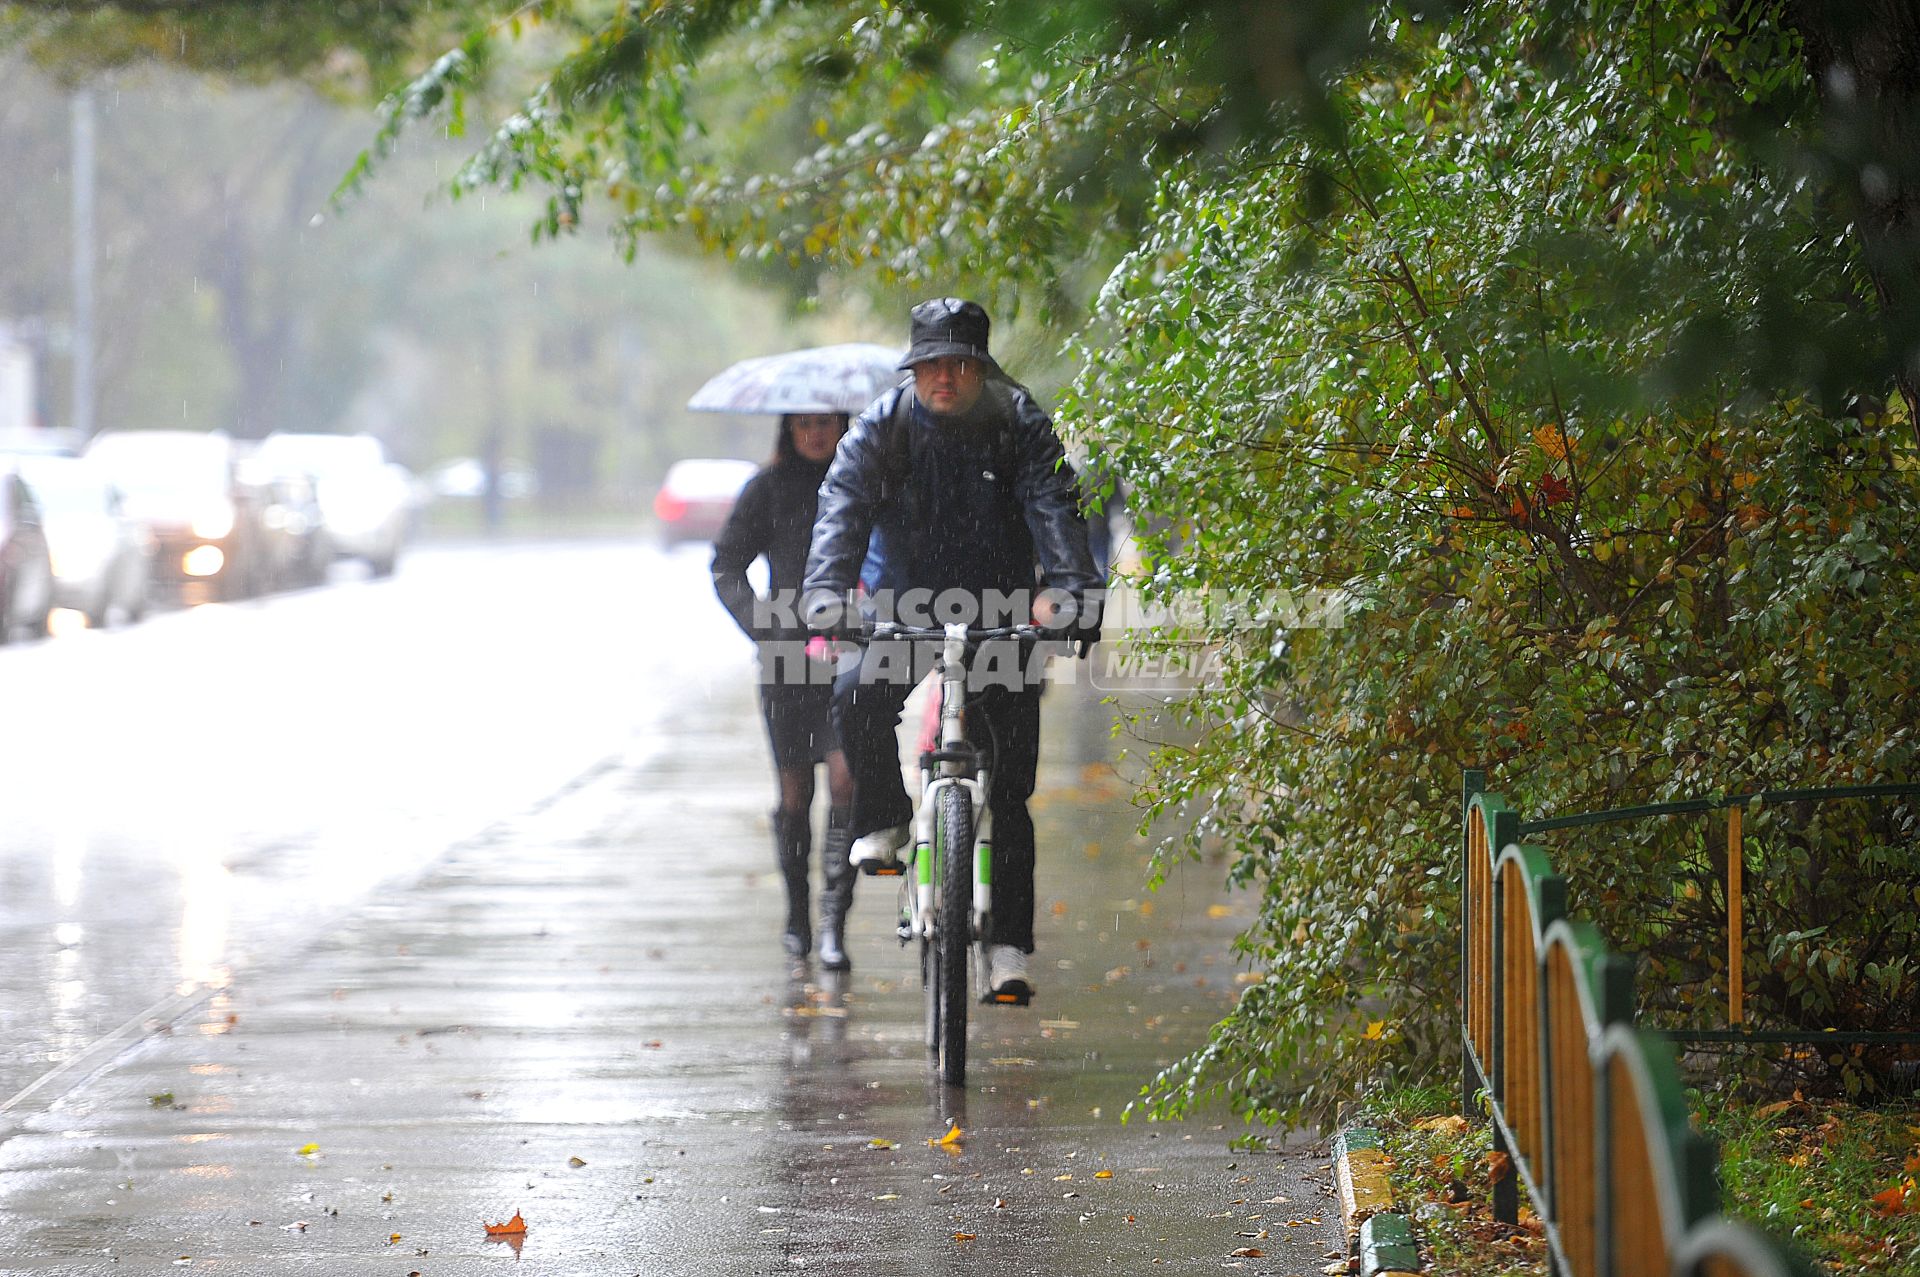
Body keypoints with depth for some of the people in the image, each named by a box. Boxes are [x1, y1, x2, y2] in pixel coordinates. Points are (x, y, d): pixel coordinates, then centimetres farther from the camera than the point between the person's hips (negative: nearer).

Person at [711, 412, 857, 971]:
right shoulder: (771, 486, 3)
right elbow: (727, 564, 4)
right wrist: (762, 625, -11)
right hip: (789, 655, 0)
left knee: (846, 778, -14)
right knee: (795, 791, 6)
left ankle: (834, 922, -12)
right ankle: (796, 913, 23)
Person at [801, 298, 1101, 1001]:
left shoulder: (1021, 425, -8)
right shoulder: (881, 428, -7)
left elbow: (1055, 511, -19)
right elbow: (842, 509, -19)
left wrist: (1074, 593, -37)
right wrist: (825, 592, -37)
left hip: (1001, 623, 0)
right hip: (906, 618, 0)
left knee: (1010, 794, -4)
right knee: (856, 697, -30)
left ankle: (1009, 945, 4)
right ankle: (884, 820, -4)